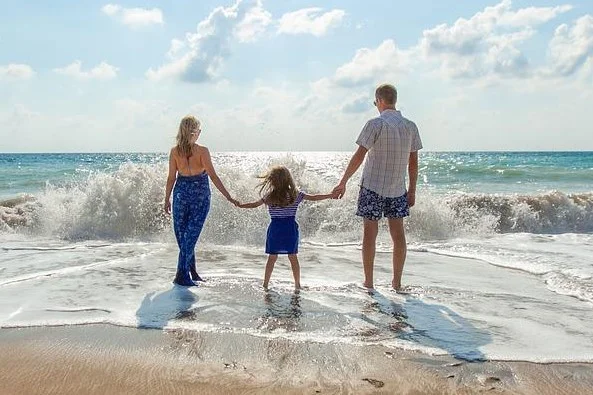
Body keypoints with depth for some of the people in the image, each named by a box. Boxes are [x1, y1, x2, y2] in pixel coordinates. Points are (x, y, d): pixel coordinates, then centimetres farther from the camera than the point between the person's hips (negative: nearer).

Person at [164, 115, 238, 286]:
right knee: (191, 235, 2)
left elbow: (171, 178, 0)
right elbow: (213, 176, -15)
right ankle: (182, 275, 1)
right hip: (200, 195, -3)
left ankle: (191, 272, 23)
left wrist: (167, 199, 11)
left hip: (181, 193, 3)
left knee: (182, 234, 15)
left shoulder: (174, 151, -4)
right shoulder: (202, 151, -13)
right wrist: (229, 197, -12)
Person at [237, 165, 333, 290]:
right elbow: (314, 198, 2)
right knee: (293, 257, 8)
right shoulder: (296, 194, -2)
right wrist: (331, 195, 11)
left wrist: (240, 205, 20)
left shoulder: (269, 197, -4)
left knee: (272, 258, 9)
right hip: (290, 229, 0)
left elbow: (254, 204, 5)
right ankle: (297, 285, 15)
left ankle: (265, 284, 14)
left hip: (275, 229, 0)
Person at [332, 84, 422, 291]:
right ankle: (397, 282, 15)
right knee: (398, 233, 10)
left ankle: (368, 282, 9)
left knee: (370, 233, 4)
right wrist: (412, 191, 14)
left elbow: (359, 156, -13)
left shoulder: (375, 124, -11)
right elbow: (413, 162, 7)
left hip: (372, 187, -4)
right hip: (398, 189, 4)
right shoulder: (410, 126, 4)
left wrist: (343, 182, -7)